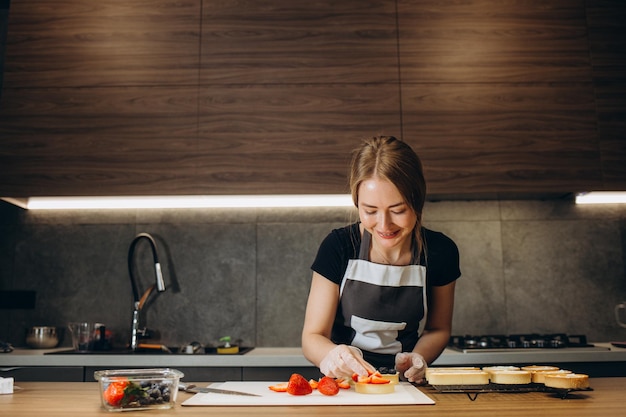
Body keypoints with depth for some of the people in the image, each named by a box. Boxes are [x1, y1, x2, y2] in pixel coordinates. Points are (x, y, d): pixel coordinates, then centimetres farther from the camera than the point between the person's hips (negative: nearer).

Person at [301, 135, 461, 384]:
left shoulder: (440, 252, -6)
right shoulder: (338, 247, -10)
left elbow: (438, 329, 8)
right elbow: (312, 336, -8)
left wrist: (417, 358, -13)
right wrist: (332, 354, -30)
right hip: (346, 387, 0)